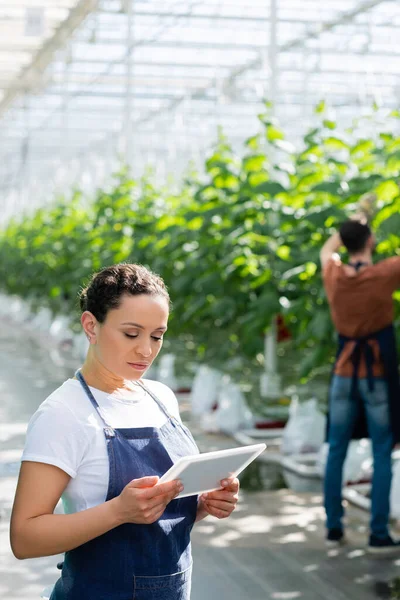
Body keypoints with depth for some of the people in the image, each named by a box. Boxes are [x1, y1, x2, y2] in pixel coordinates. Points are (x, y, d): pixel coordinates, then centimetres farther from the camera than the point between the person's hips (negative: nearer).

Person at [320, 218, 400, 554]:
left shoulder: (333, 274, -1)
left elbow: (327, 248, 22)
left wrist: (356, 218, 29)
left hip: (345, 372, 4)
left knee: (337, 451, 10)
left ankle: (334, 528, 13)